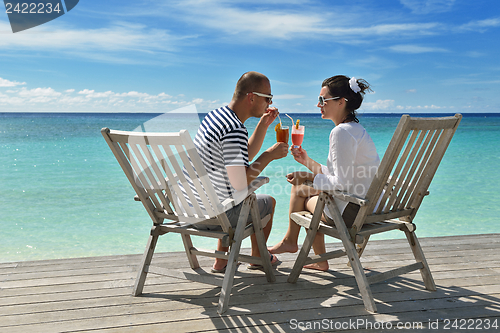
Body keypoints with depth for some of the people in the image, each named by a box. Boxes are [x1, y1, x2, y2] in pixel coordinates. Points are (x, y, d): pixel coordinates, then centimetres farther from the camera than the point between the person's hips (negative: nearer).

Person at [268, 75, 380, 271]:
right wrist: (308, 161, 11)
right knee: (300, 187, 21)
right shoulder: (354, 129, 12)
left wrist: (307, 178, -11)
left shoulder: (342, 132, -20)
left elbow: (341, 183, -23)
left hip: (350, 212, -9)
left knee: (301, 191, 10)